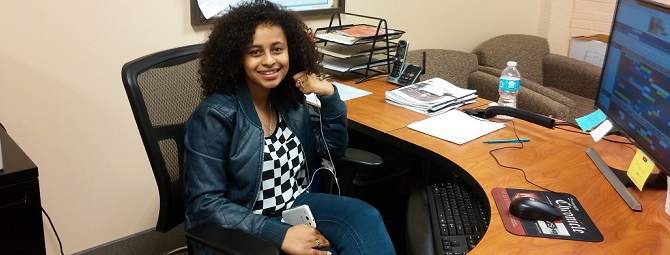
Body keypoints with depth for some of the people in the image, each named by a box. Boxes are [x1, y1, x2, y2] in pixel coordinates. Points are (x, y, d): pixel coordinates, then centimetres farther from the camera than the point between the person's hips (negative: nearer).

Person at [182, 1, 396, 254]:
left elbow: (333, 148, 12)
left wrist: (329, 95, -6)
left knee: (365, 217, -21)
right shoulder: (215, 116, -16)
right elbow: (205, 204, -19)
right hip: (245, 230, -6)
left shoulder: (289, 97, 2)